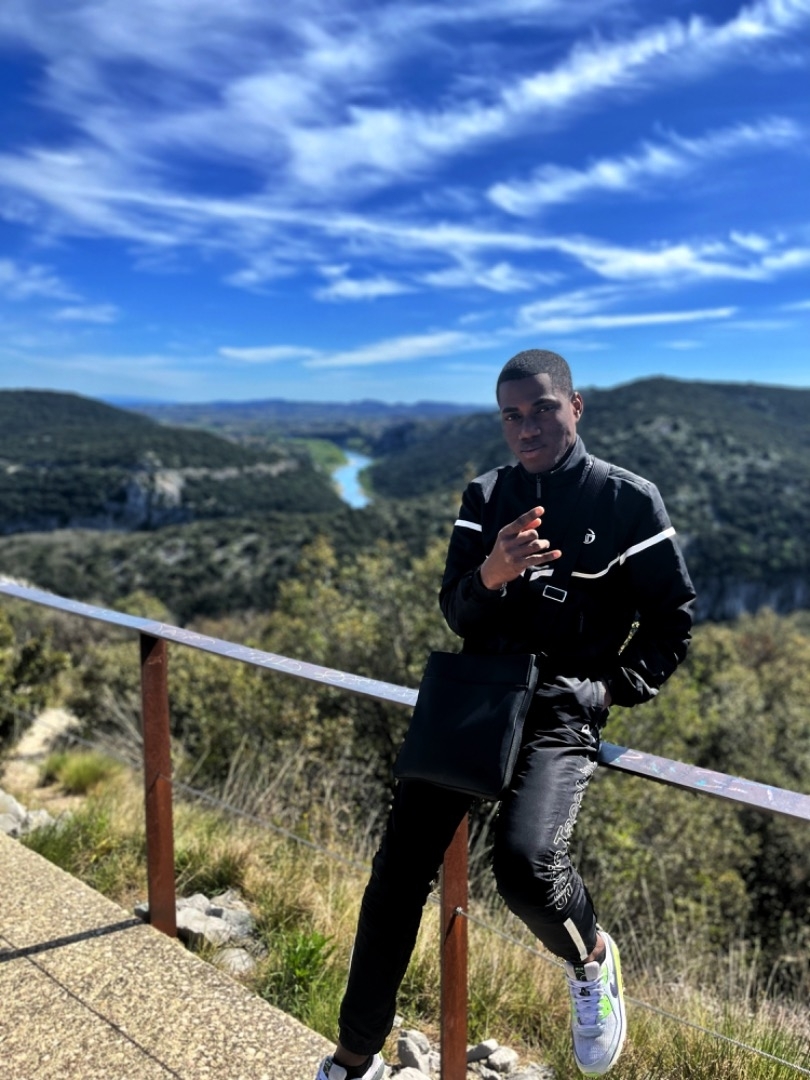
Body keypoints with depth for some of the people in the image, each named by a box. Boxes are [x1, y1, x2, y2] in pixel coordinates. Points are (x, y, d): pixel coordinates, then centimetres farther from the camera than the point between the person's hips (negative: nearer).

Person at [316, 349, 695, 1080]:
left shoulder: (630, 501, -1)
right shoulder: (485, 497, 7)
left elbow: (673, 617, 6)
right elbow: (456, 614, 2)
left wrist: (614, 690, -3)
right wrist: (491, 573, -19)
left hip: (563, 706, -3)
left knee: (526, 864, -27)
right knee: (399, 870, 0)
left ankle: (590, 959, 12)